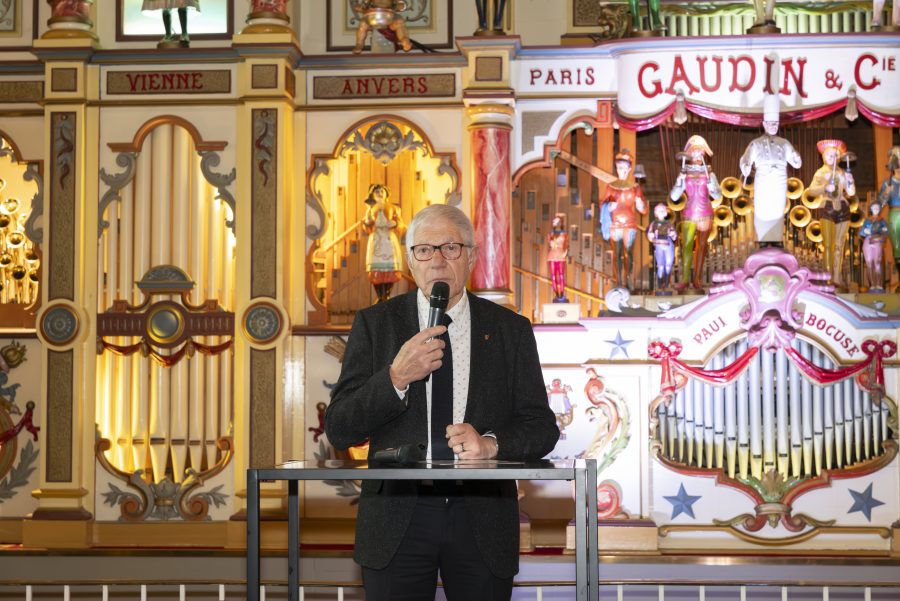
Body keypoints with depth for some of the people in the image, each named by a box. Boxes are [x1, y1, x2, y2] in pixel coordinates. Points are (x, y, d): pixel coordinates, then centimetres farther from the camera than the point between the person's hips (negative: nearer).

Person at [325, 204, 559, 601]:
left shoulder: (510, 329, 7)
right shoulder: (374, 324, 5)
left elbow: (542, 427, 5)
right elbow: (339, 430, -1)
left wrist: (491, 444, -15)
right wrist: (396, 378, -16)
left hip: (482, 519, 1)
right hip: (396, 521, 0)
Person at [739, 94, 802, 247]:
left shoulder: (784, 143, 8)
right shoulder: (756, 144, 1)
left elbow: (796, 164, 5)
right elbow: (745, 160, -9)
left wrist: (797, 157, -18)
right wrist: (746, 168, -32)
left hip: (779, 185, 2)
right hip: (762, 185, -2)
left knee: (778, 214, 7)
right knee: (762, 213, 0)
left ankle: (776, 241, 15)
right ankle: (763, 243, 8)